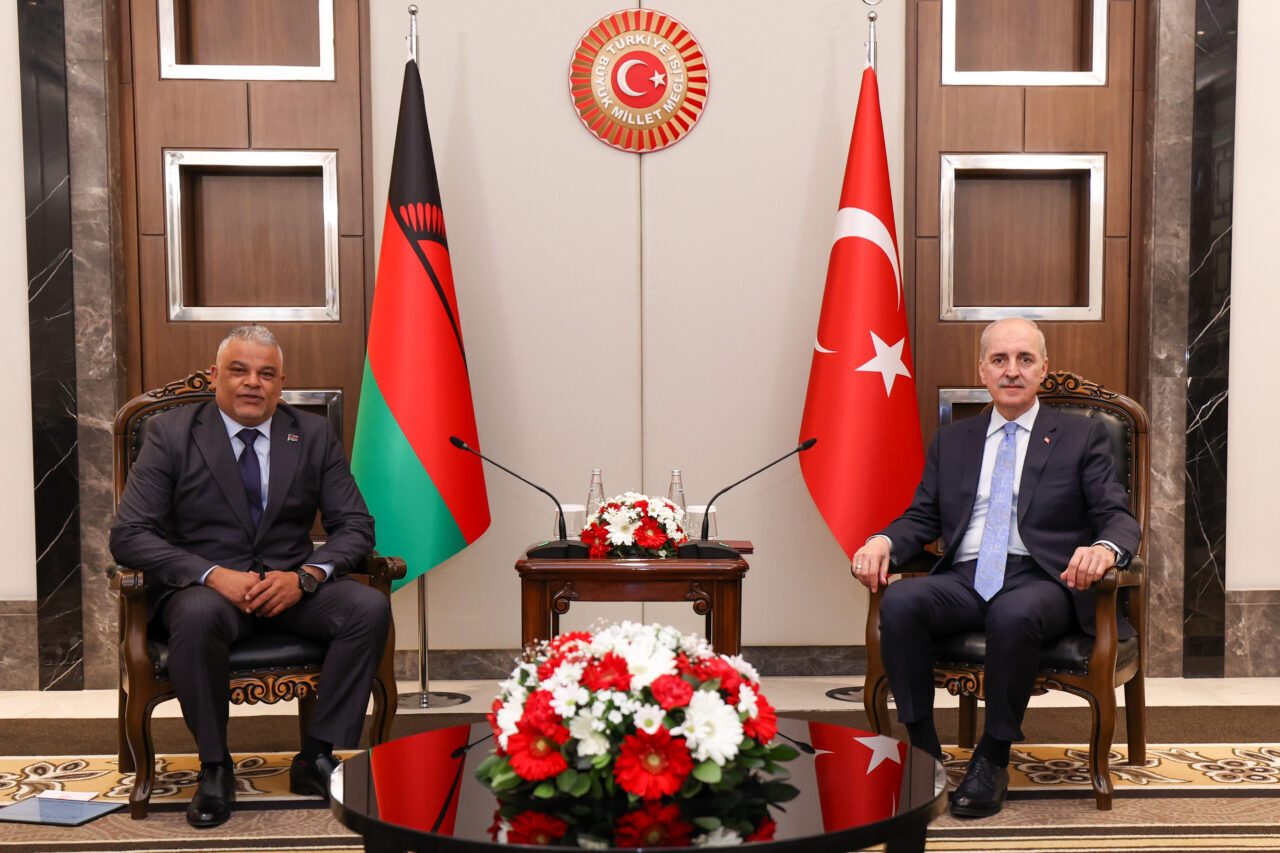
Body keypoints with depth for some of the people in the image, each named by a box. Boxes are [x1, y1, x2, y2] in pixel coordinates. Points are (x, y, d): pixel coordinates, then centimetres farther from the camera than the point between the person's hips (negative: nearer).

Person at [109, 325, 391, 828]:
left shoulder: (314, 436, 6)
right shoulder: (171, 434, -1)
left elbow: (355, 526, 3)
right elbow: (129, 536, -7)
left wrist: (305, 576, -17)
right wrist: (214, 575, -23)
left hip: (290, 585, 3)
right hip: (202, 586, -2)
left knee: (370, 607, -25)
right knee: (198, 616, -37)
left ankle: (318, 758, -13)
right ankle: (214, 768, -15)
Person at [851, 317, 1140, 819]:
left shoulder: (1081, 436, 13)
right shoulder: (951, 441, 22)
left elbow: (1119, 518, 4)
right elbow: (922, 518, 15)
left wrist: (1104, 548, -22)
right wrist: (883, 542, -8)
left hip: (1040, 580, -2)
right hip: (964, 580, 3)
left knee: (1014, 615, -37)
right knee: (899, 602, -29)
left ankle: (993, 760, -17)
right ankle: (922, 751, -18)